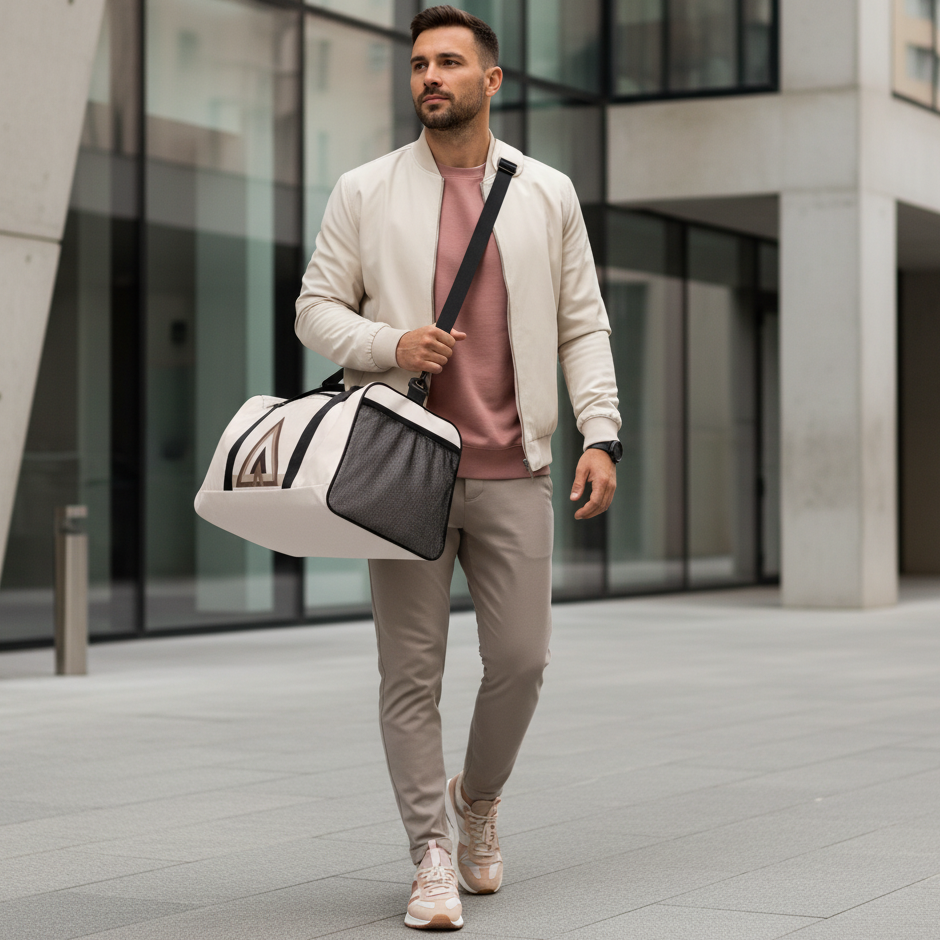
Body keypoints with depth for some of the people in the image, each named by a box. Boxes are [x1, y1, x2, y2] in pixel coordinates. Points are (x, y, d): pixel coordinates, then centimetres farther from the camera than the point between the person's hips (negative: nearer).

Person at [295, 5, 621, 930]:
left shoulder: (547, 194, 9)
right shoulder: (365, 192, 5)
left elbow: (582, 325, 9)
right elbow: (316, 308, 6)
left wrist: (600, 434, -2)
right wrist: (389, 345, -14)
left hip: (512, 471, 1)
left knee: (520, 660, 0)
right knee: (411, 671, -1)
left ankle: (476, 801, 27)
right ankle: (431, 856, 9)